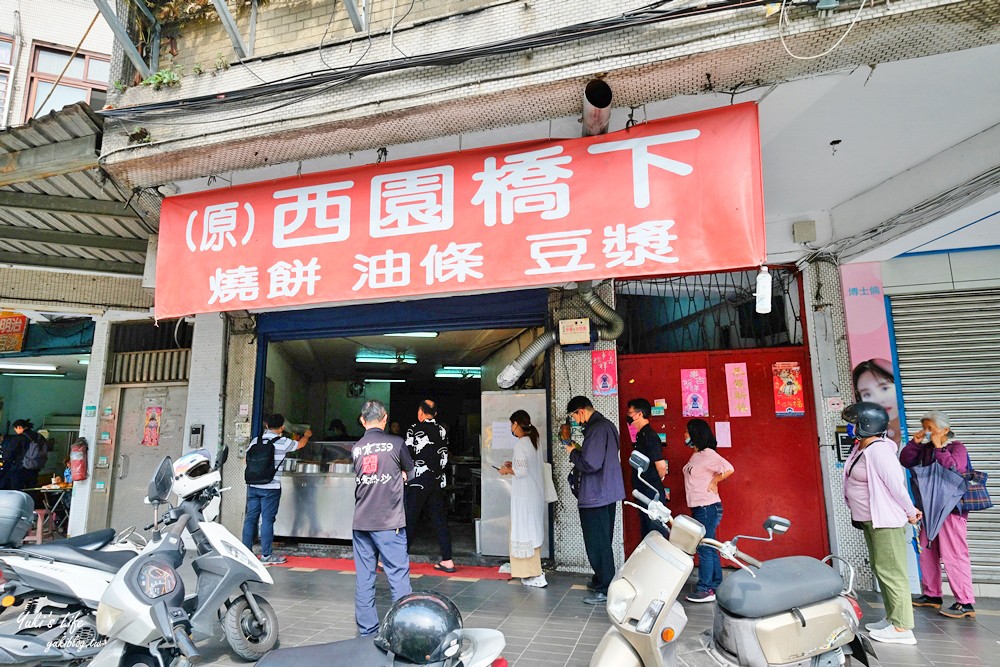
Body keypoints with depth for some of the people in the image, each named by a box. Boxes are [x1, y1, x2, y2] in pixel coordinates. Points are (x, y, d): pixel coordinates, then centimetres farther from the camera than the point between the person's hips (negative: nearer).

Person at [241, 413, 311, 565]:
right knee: (267, 520, 0)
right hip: (270, 488, -5)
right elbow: (300, 444, 11)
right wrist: (307, 435, 32)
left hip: (253, 486, 5)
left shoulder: (255, 441, 5)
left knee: (250, 518, 11)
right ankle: (266, 555, 6)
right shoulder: (283, 442, -7)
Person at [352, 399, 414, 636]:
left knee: (364, 579, 10)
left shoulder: (355, 448, 5)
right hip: (390, 522, -4)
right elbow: (409, 470, 9)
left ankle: (367, 631, 18)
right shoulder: (396, 443, -7)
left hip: (361, 522, 4)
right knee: (399, 576, 1)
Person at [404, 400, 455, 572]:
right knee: (440, 520, 9)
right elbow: (444, 456, 11)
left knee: (408, 520, 3)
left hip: (418, 481, -5)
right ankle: (447, 560, 11)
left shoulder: (415, 429, -9)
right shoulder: (442, 430, 7)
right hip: (438, 481, 5)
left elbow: (407, 455, -9)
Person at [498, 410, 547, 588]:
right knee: (532, 531, 16)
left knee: (525, 532, 0)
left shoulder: (520, 443, -16)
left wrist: (507, 470, -5)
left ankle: (536, 576, 4)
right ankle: (527, 570, 26)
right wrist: (514, 465, 15)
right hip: (535, 493, 9)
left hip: (524, 496, -9)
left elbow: (521, 471, -22)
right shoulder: (534, 442, 9)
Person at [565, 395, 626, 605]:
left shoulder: (596, 429, -21)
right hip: (608, 493, 11)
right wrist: (579, 452, 8)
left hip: (596, 496, -11)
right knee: (603, 541, 20)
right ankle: (601, 580, 33)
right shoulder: (607, 425, 12)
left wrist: (573, 453, -10)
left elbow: (590, 464, -27)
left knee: (597, 543, 0)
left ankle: (606, 589, 8)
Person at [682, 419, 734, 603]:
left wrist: (712, 482, -16)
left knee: (704, 548, -4)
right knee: (709, 548, 16)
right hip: (699, 508, 10)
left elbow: (728, 469, -26)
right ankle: (716, 585, 25)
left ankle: (705, 590, 4)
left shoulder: (708, 454, -16)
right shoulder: (696, 456, 13)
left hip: (708, 508, -10)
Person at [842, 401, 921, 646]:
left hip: (885, 520, -10)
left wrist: (910, 512, -9)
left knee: (891, 572, -4)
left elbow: (896, 483, -21)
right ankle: (892, 618, 28)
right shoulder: (861, 448, 10)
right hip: (870, 520, 10)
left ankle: (902, 628, 4)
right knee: (880, 569, 17)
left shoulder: (878, 450, -21)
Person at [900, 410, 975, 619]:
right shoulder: (926, 448, 8)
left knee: (953, 555, -8)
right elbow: (905, 461, 7)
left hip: (951, 510, -7)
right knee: (926, 552, 13)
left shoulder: (957, 448, -8)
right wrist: (914, 442, -2)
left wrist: (938, 447, -17)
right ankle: (931, 594, 25)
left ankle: (965, 603, 1)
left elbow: (953, 467, -24)